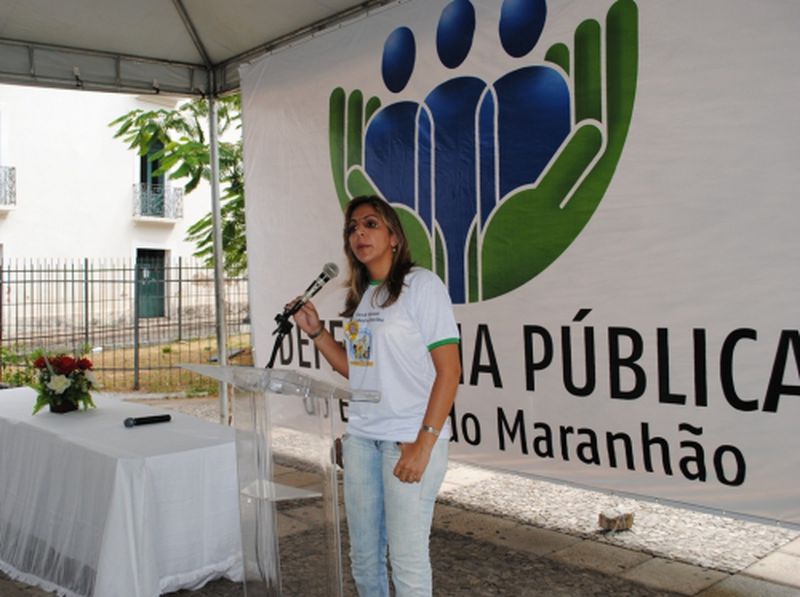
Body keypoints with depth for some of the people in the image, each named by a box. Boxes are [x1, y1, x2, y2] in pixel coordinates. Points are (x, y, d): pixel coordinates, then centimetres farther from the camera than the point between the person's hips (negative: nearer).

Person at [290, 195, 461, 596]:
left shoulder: (421, 285, -7)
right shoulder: (360, 295, 14)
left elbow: (449, 370, -12)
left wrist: (423, 443, -18)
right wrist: (316, 331, 7)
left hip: (410, 438, -7)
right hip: (361, 435, 7)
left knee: (407, 559, -3)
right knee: (363, 554, 12)